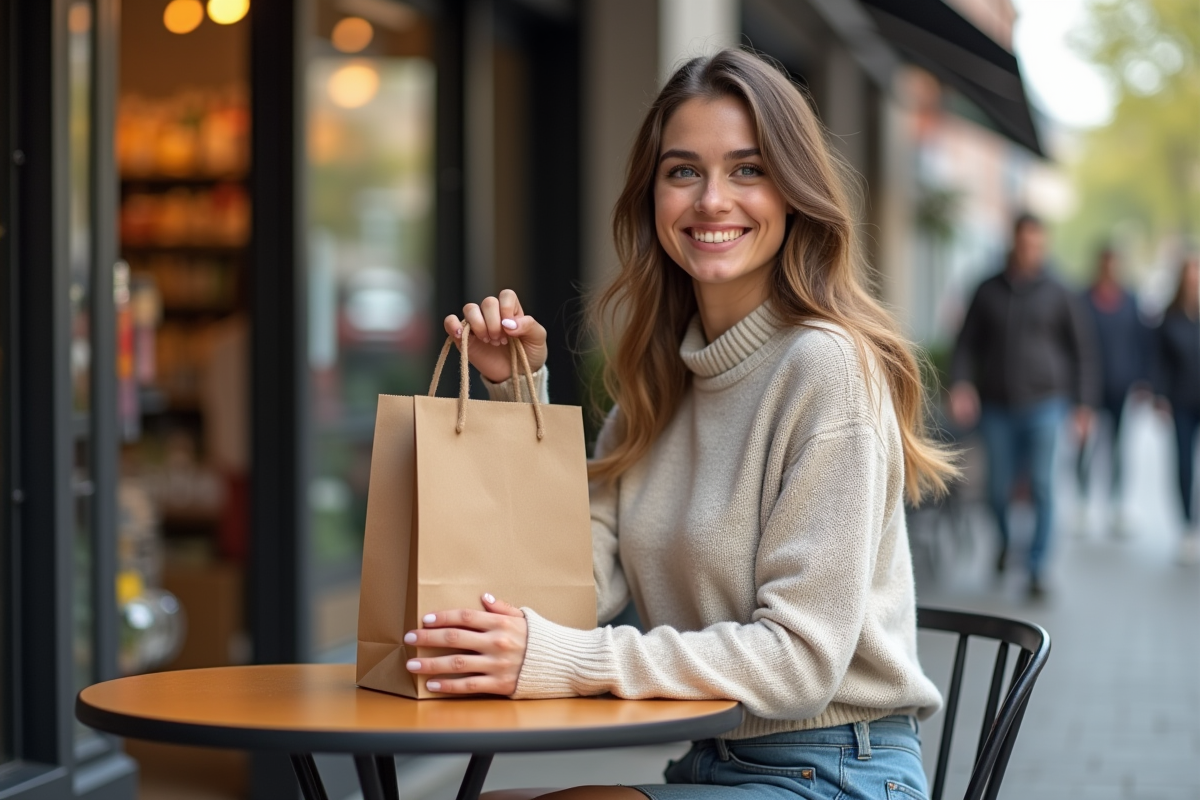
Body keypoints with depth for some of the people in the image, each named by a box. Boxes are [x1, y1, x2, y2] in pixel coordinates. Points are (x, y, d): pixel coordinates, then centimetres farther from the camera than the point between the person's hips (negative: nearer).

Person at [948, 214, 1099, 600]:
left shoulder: (1058, 295, 4)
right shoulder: (988, 292, 7)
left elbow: (1082, 350, 7)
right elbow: (967, 344, 8)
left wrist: (1084, 403, 2)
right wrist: (961, 384, -8)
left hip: (1043, 404, -1)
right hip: (996, 407, 2)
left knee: (1041, 488, -6)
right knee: (998, 489, 6)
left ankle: (1037, 567, 1)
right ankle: (1006, 539, 35)